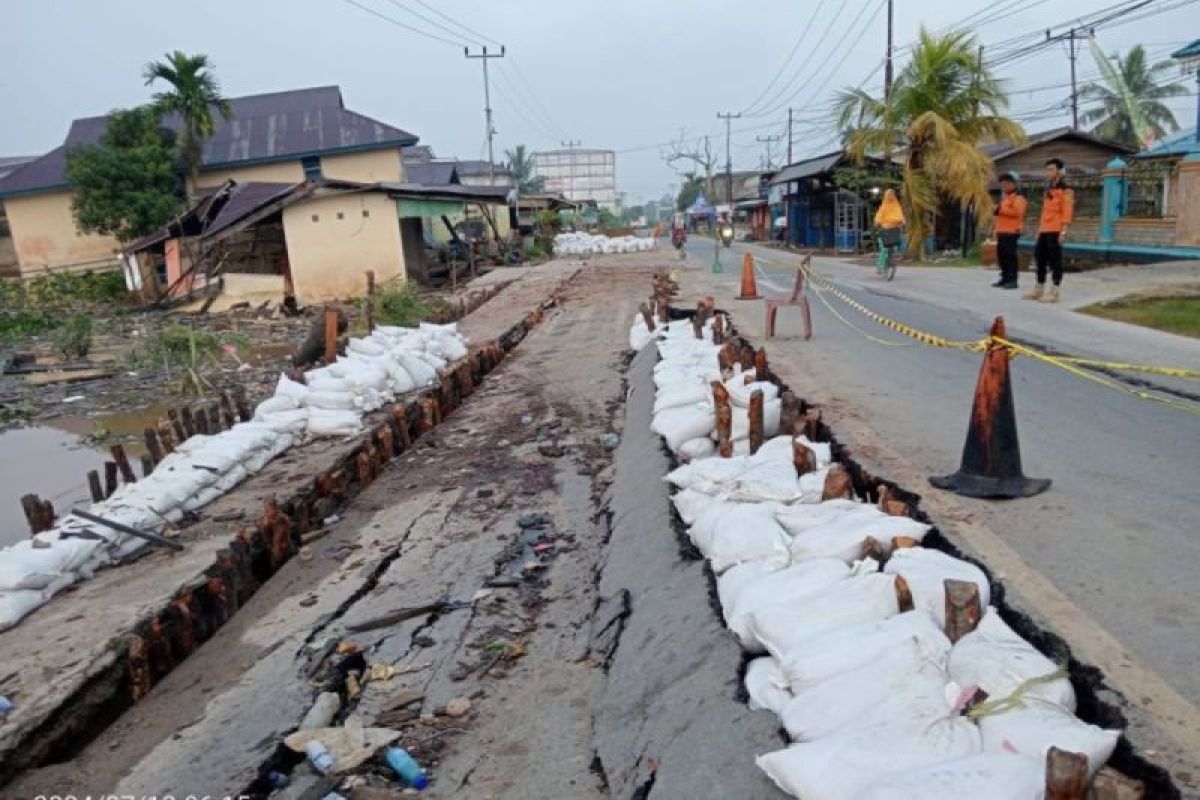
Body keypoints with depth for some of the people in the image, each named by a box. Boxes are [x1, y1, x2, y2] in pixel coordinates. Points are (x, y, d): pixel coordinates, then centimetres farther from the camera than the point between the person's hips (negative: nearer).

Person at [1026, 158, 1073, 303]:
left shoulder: (1065, 190, -6)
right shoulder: (1048, 190, 20)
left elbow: (1068, 211, -12)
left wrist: (1063, 231, -20)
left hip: (1055, 231, -8)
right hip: (1044, 231, 8)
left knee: (1055, 260, -6)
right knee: (1040, 258, 11)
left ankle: (1054, 293, -5)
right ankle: (1039, 290, 20)